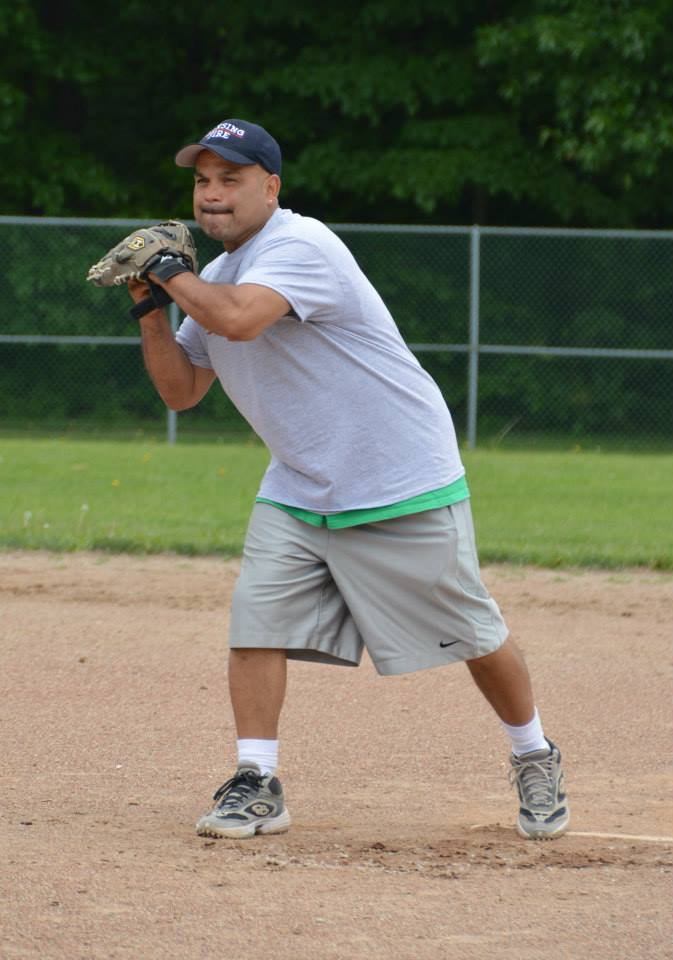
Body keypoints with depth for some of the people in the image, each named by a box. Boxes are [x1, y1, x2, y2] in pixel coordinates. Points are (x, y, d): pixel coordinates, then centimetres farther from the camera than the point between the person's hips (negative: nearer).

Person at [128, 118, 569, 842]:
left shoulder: (300, 246, -20)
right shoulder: (218, 278, 8)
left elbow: (239, 319, -38)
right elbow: (180, 390, 13)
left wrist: (172, 273, -20)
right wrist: (150, 305, -2)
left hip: (406, 492, -7)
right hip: (297, 495, 7)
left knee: (473, 634, 4)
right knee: (257, 618, -9)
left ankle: (534, 757, 25)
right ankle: (256, 787, -4)